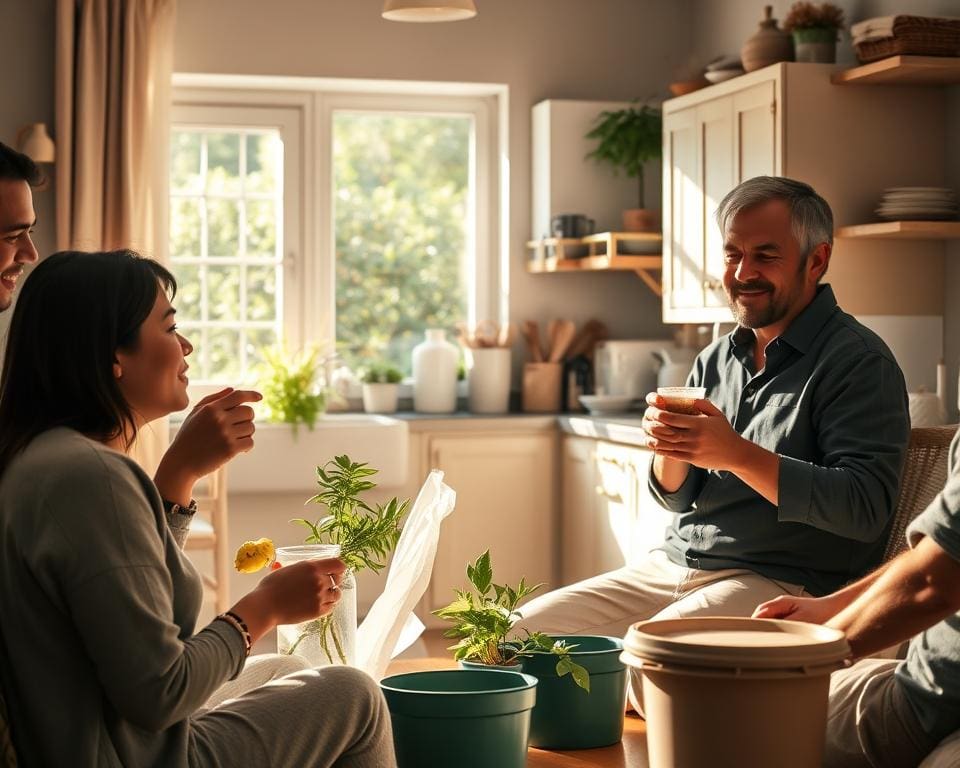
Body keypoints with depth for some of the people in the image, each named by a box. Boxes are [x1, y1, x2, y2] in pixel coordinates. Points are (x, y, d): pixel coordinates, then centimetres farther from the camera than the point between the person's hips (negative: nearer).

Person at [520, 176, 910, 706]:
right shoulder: (717, 359, 15)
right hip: (671, 565, 8)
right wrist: (670, 449, -6)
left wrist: (737, 454, -25)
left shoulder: (858, 362, -7)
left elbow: (865, 508, -18)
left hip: (781, 583, -7)